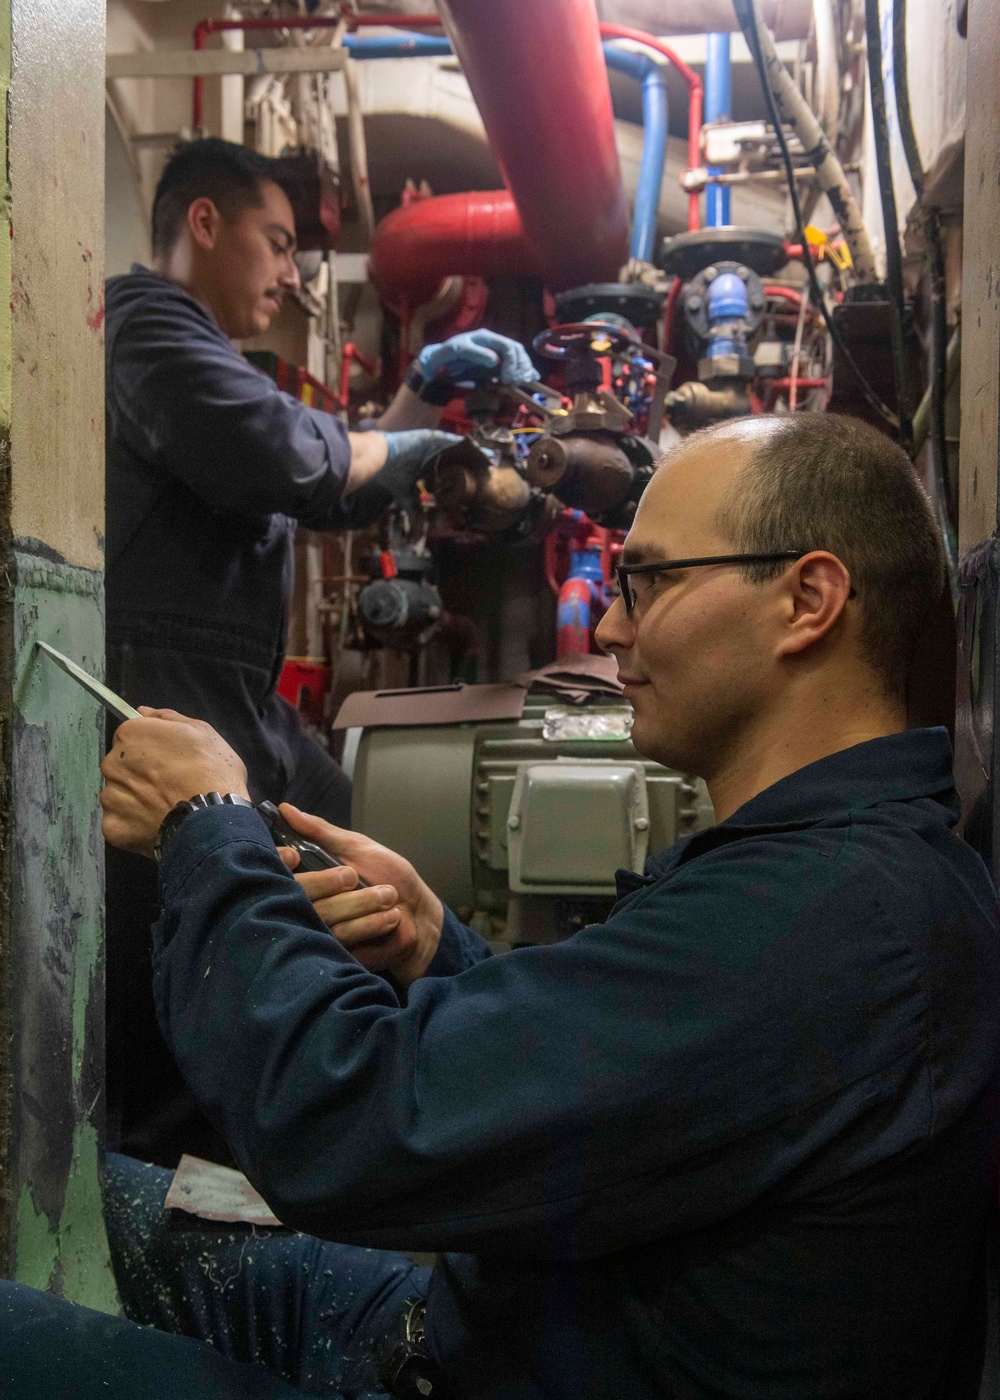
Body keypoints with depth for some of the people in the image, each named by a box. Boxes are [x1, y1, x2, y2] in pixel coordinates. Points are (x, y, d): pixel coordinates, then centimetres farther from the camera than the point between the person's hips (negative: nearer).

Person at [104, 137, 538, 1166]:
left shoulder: (198, 350, 28)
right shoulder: (145, 321, -6)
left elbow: (334, 501, 29)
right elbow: (281, 454, -24)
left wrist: (430, 386, 18)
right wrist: (404, 448, -4)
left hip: (247, 722, 11)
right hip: (166, 724, -11)